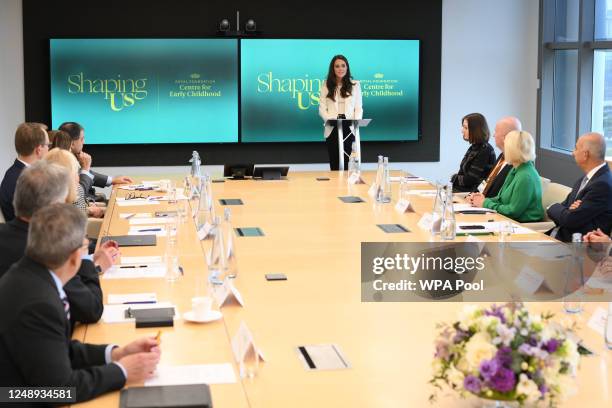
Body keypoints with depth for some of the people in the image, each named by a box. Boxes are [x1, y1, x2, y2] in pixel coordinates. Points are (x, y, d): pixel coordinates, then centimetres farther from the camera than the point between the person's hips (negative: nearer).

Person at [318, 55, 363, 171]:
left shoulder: (355, 85, 7)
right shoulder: (326, 86, 6)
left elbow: (359, 108, 6)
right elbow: (322, 108, 2)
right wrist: (330, 120, -17)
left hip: (349, 128, 0)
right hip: (332, 129, 0)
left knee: (349, 164, -6)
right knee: (334, 165, 0)